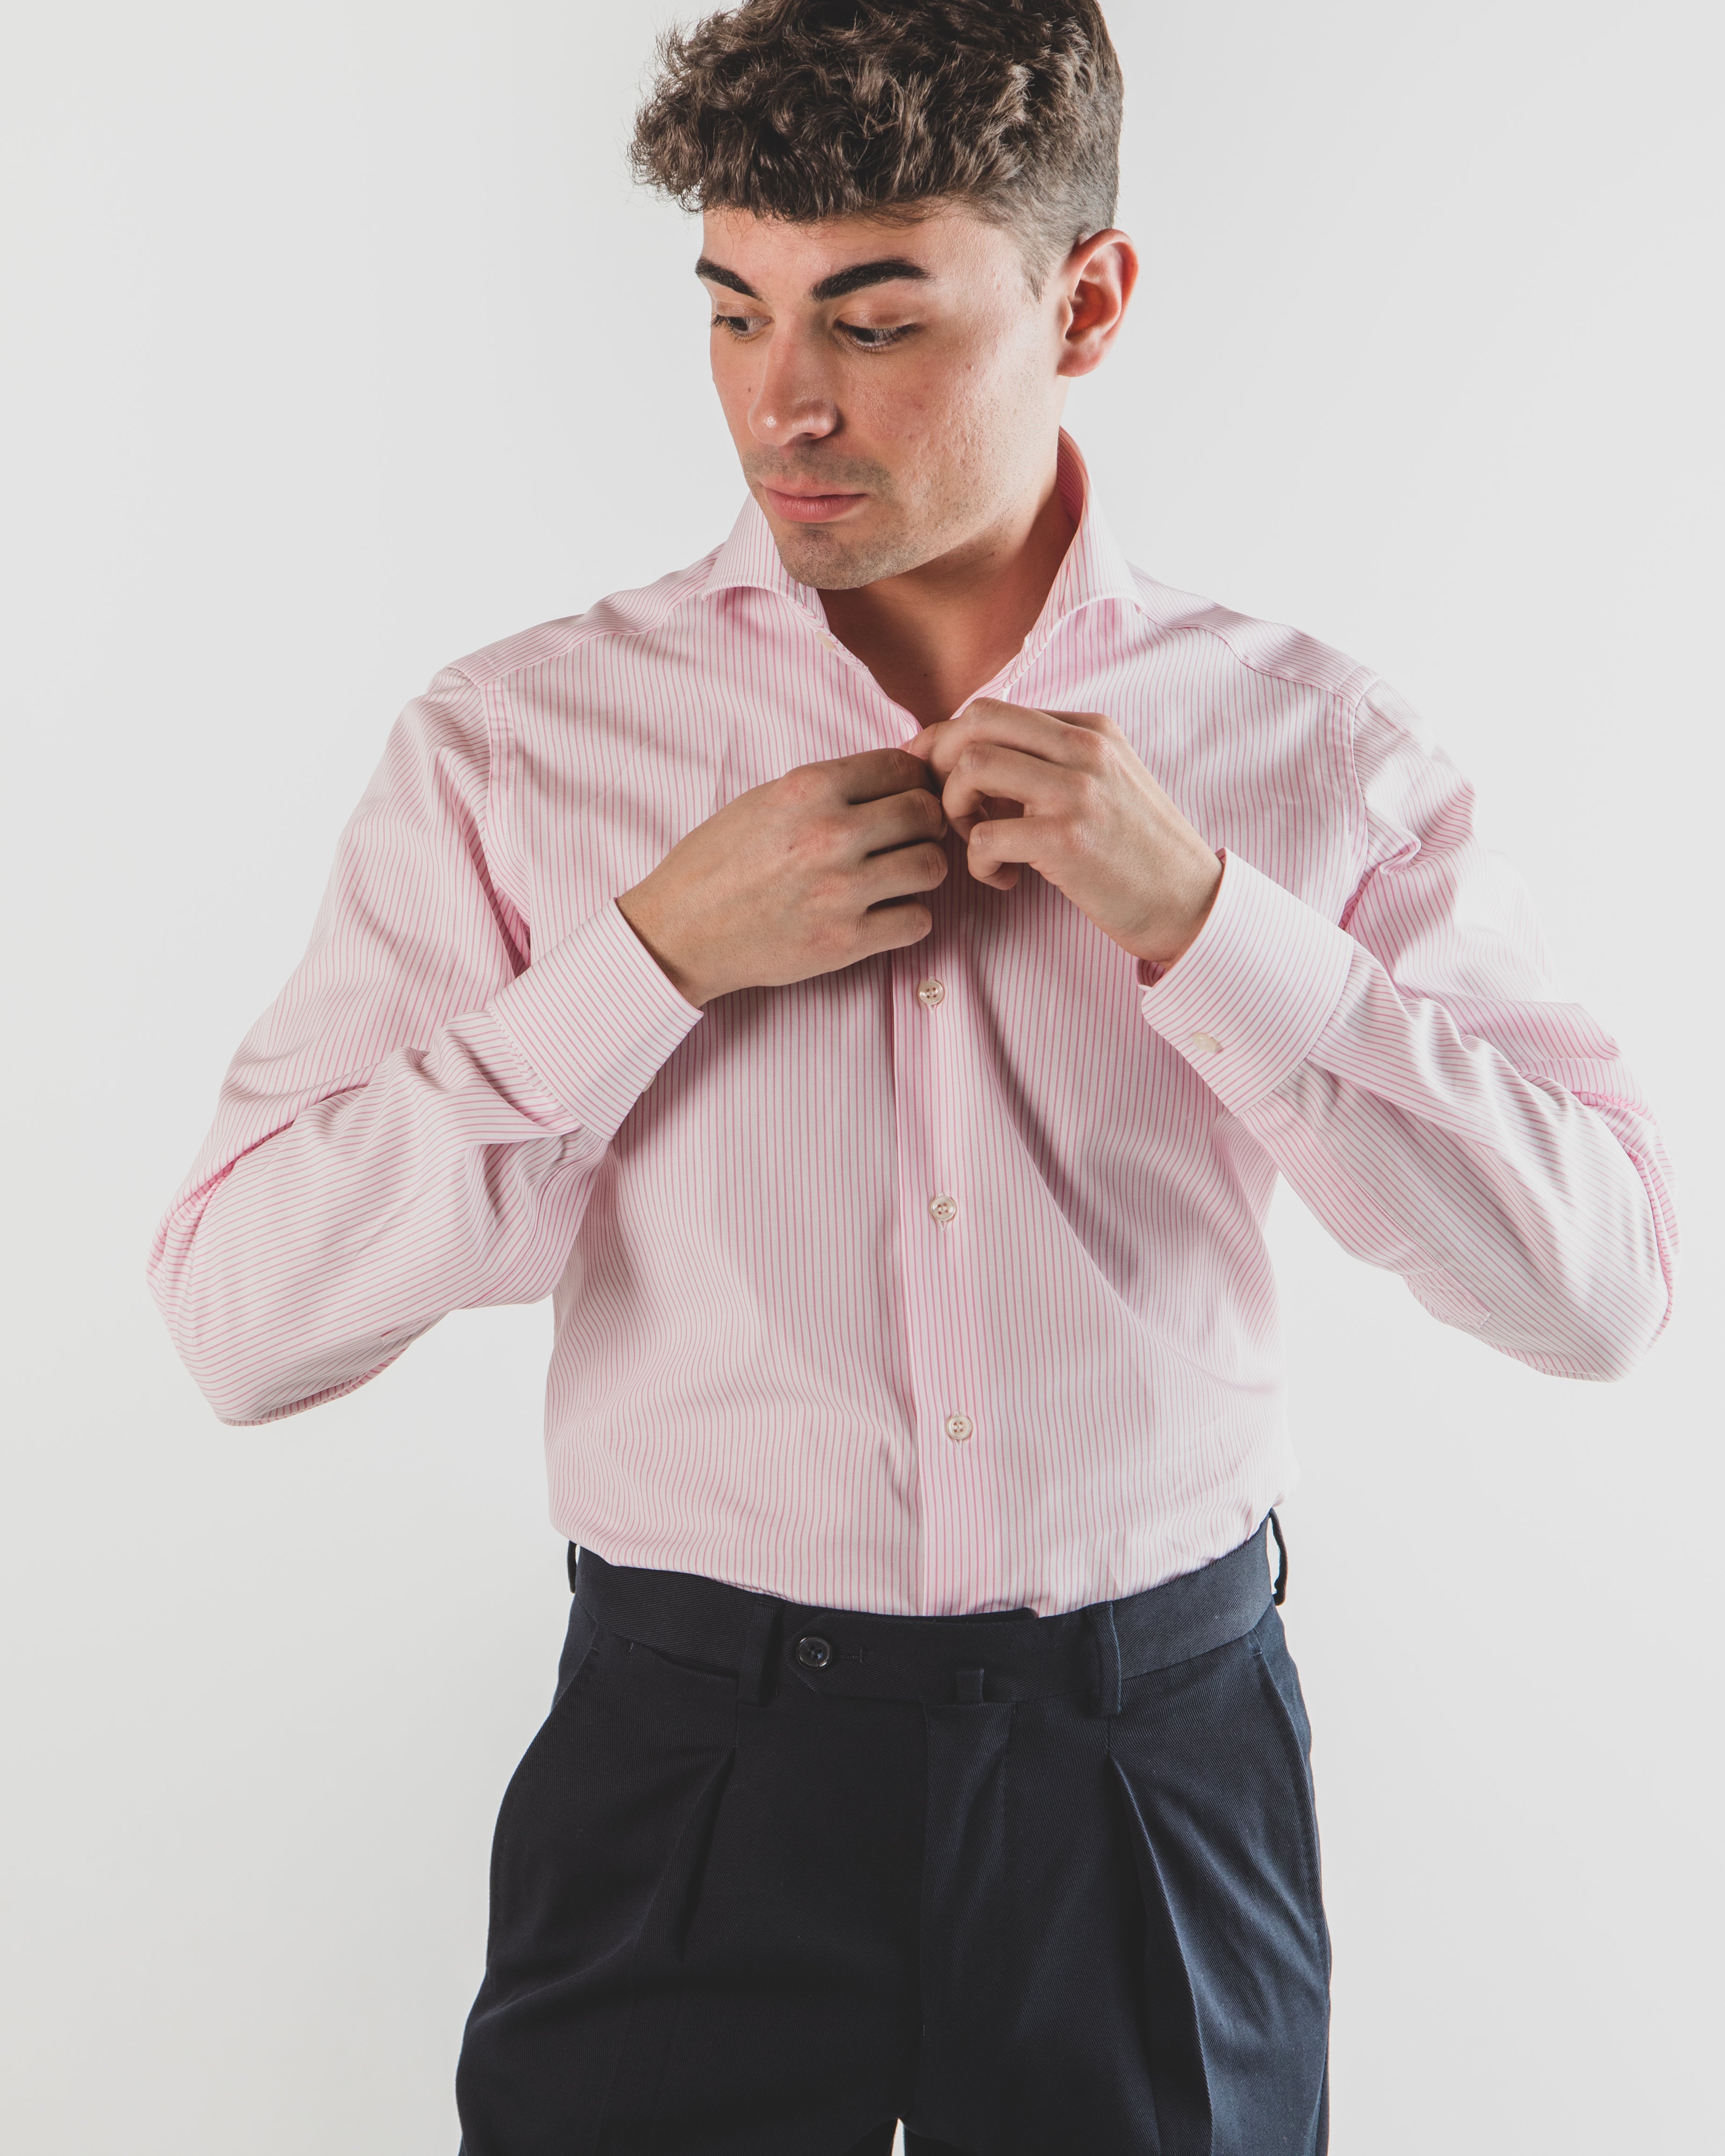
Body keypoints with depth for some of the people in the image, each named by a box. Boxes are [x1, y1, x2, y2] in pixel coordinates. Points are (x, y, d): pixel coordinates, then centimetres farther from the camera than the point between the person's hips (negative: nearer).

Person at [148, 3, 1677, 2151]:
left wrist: (1200, 917, -17)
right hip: (693, 1757, -1)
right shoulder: (518, 745, -5)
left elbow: (1600, 1281, -8)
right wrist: (660, 951, -19)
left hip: (1159, 1760, 1)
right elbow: (242, 1316, -11)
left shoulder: (1308, 744, -2)